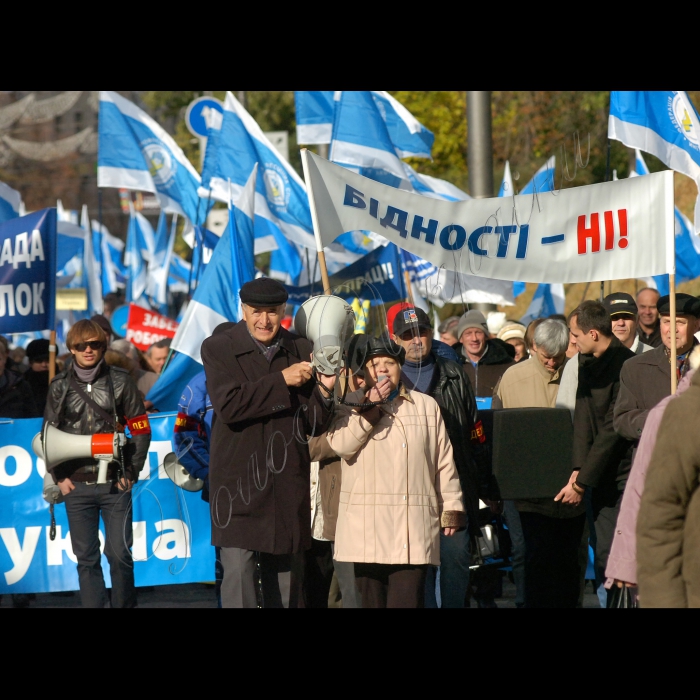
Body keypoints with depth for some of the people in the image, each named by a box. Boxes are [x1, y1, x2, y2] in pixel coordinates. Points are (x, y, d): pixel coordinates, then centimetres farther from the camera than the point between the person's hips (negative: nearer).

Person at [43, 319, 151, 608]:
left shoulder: (120, 381, 1)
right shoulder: (60, 386, 6)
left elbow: (141, 430, 4)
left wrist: (131, 473, -1)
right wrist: (59, 476, 3)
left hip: (114, 484, -1)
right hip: (76, 486, 2)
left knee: (120, 554, -3)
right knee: (86, 557, 4)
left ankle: (124, 605, 9)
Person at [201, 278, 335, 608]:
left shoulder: (301, 351, 8)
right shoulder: (218, 348, -1)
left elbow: (314, 426, 10)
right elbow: (229, 406, -16)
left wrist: (323, 392, -10)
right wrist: (282, 380, -18)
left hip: (288, 486, 4)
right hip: (239, 480, -4)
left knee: (287, 578, 9)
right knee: (238, 574, -10)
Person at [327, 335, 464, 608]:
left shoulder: (426, 405, 16)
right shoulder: (354, 405, 10)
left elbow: (444, 461, 15)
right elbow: (340, 445, -9)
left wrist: (451, 507, 10)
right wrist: (372, 406, -8)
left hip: (415, 531, 1)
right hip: (367, 526, -1)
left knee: (407, 598, -8)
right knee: (371, 598, 1)